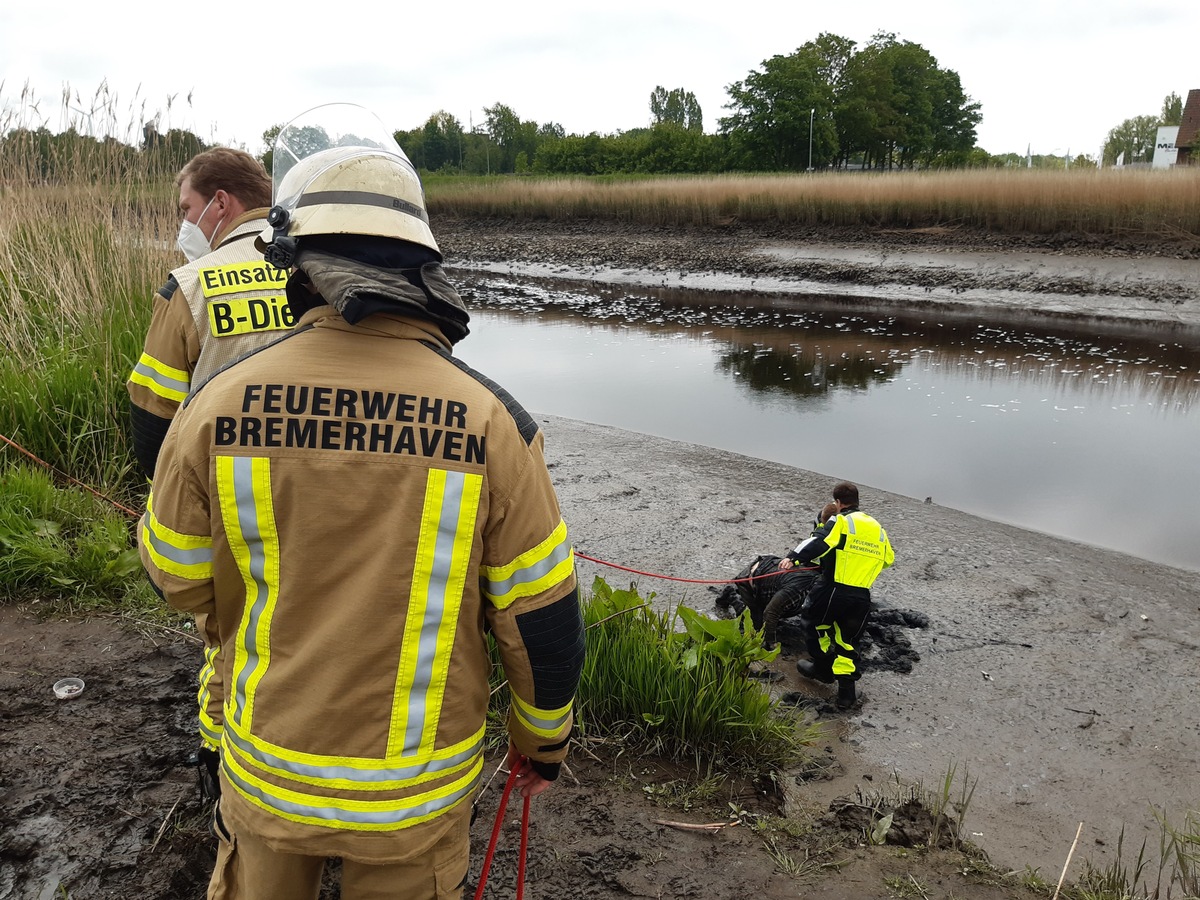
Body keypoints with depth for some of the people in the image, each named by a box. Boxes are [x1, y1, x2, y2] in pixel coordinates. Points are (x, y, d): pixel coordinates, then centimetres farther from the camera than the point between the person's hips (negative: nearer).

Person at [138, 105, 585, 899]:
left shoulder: (218, 406, -17)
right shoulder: (490, 420, -21)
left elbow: (180, 580, -2)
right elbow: (542, 618, -13)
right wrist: (544, 737, 5)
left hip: (268, 766, 2)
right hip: (417, 787, -1)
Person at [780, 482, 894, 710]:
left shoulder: (840, 521, -5)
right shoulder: (877, 528, 15)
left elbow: (818, 542, -23)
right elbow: (888, 559, 27)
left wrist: (794, 558, -32)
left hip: (832, 589, -5)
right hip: (861, 597, 5)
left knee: (814, 622, 22)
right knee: (847, 640, 17)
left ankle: (824, 668, 28)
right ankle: (846, 692, 14)